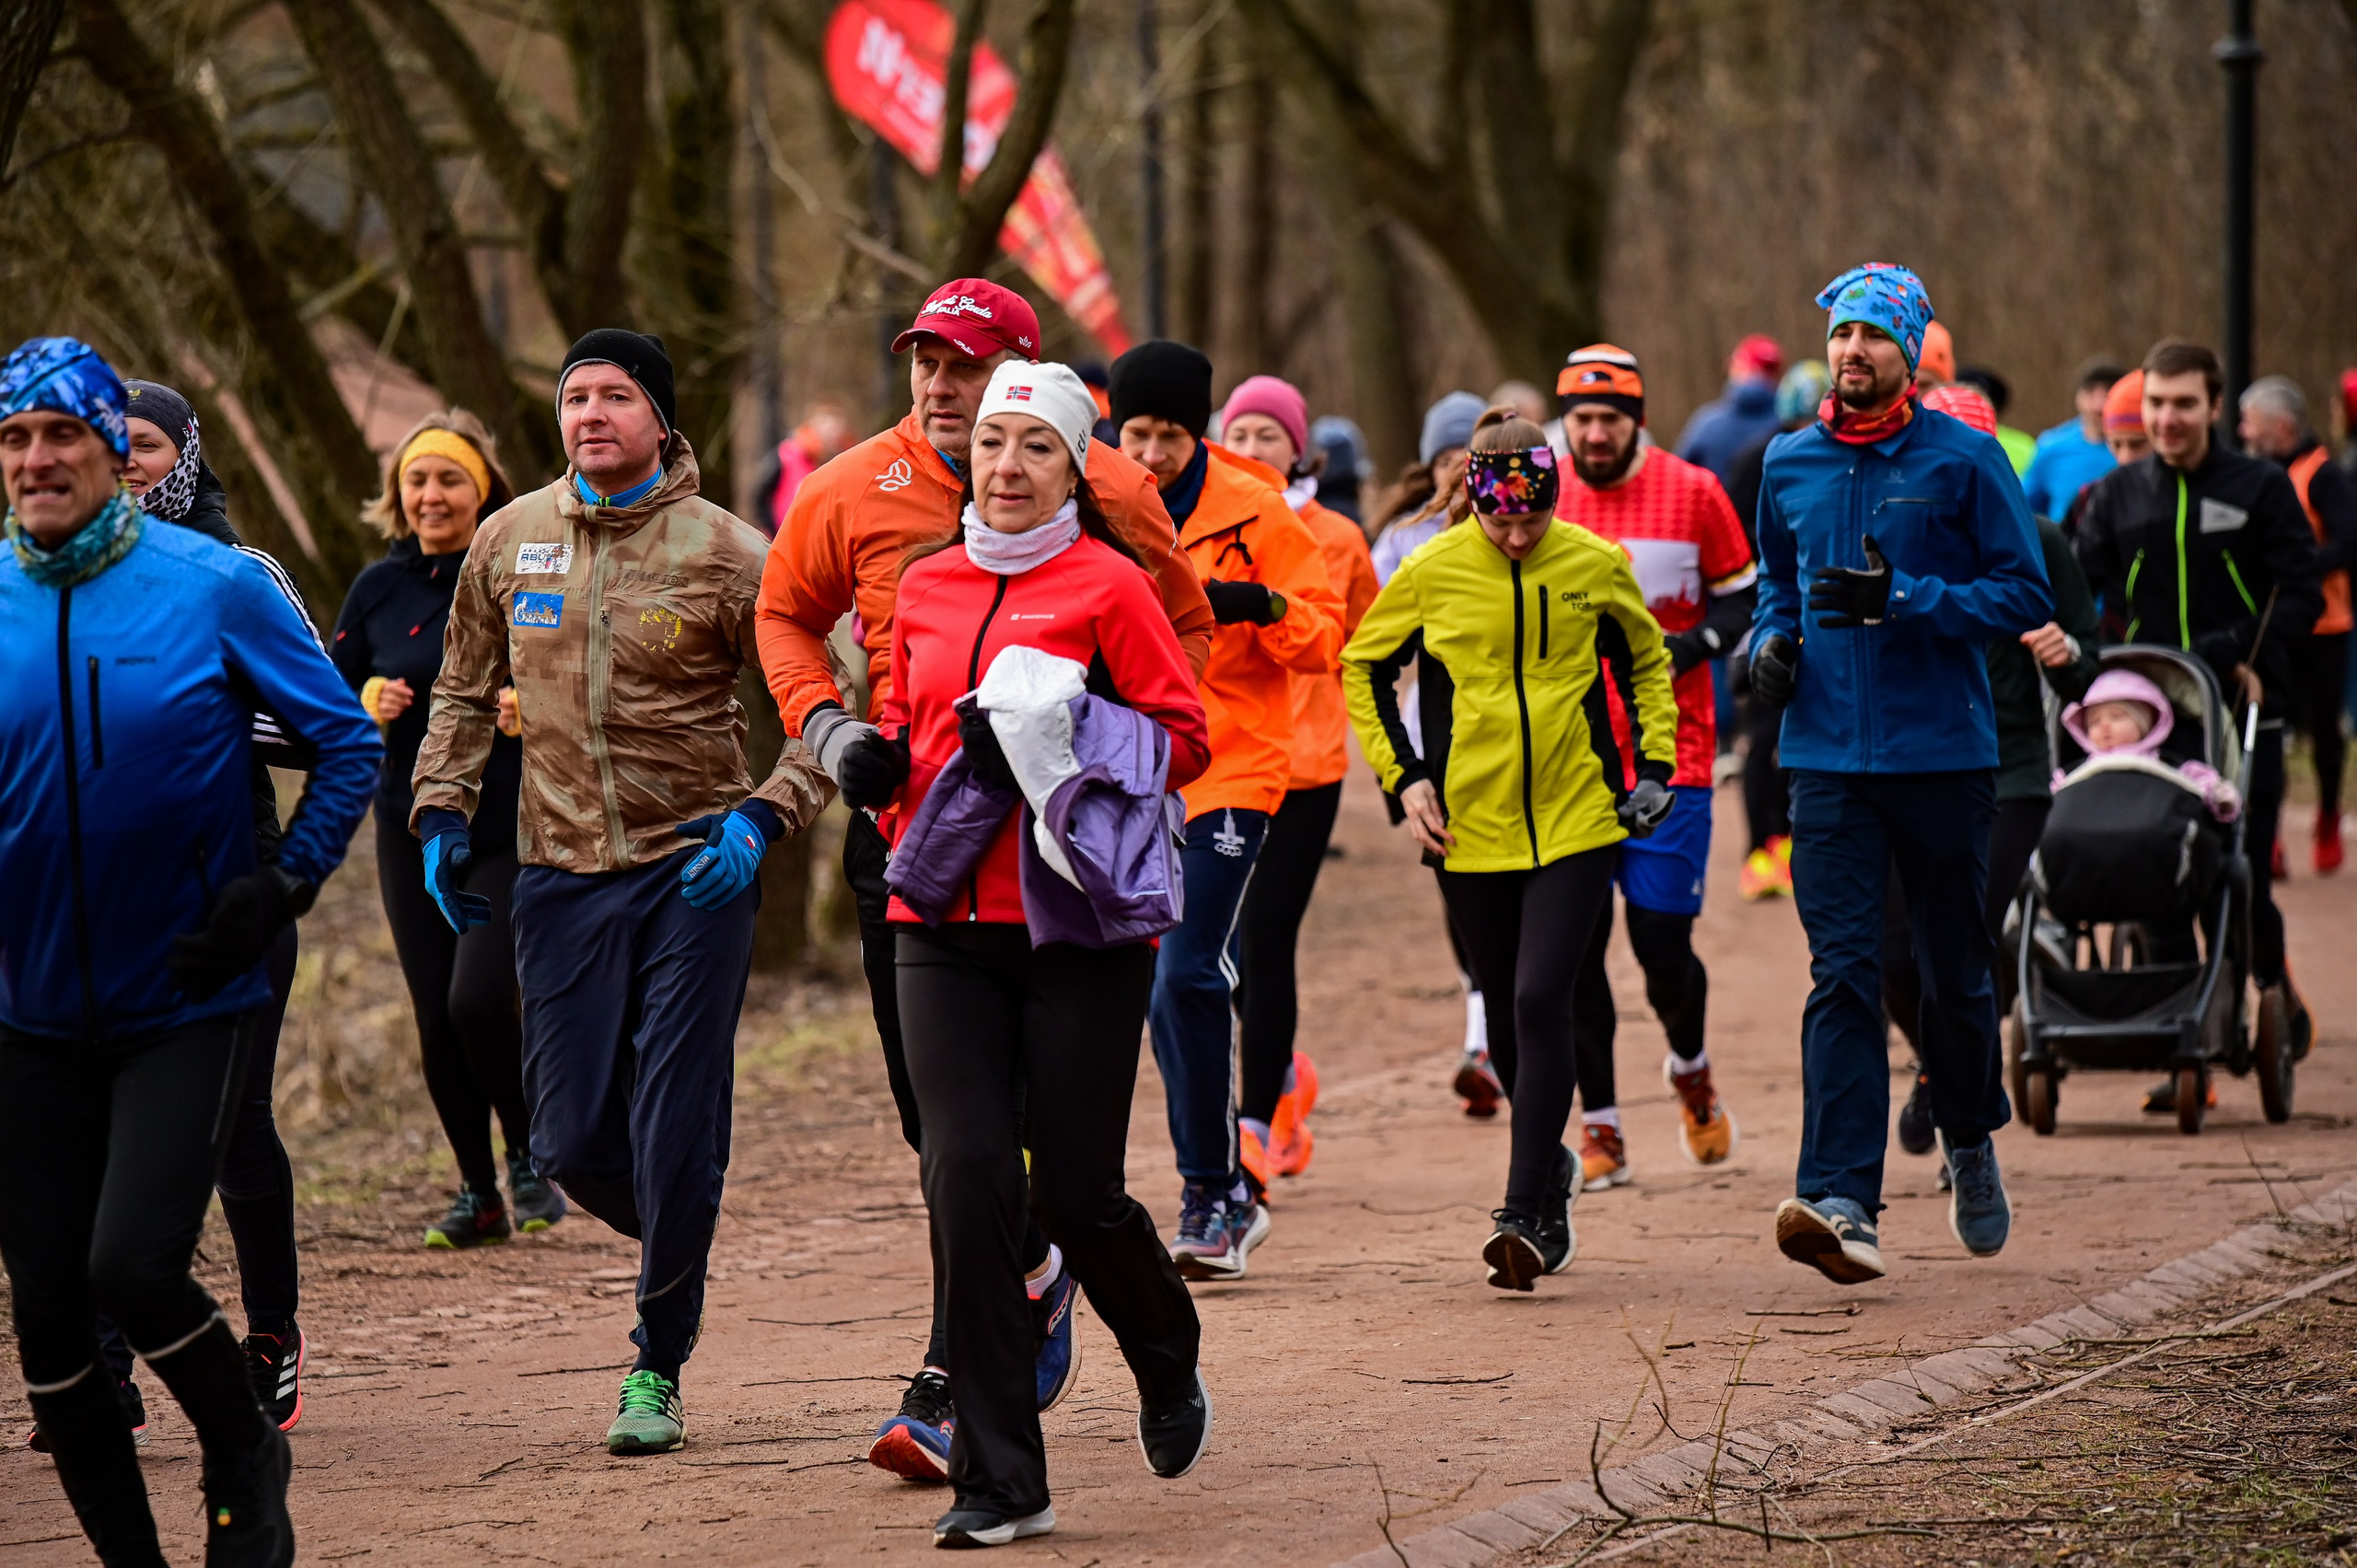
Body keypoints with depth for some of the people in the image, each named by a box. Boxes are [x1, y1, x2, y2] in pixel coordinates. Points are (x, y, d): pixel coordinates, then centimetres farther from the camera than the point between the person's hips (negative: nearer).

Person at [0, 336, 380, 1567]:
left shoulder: (215, 587, -7)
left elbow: (347, 742, 1)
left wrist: (279, 889, -9)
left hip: (185, 1004, -4)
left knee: (132, 1266, -18)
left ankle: (244, 1461, 12)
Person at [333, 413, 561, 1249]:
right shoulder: (379, 588, 6)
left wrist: (535, 704, -21)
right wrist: (370, 701, -8)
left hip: (509, 828, -4)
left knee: (479, 997, -18)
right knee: (437, 1020, 5)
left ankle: (530, 1156, 7)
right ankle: (477, 1192, 19)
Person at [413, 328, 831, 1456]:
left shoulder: (725, 554, -7)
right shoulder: (511, 541, 5)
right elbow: (466, 692, 19)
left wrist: (764, 818, -17)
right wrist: (443, 812, 7)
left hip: (695, 869, -4)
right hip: (563, 872, 4)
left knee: (674, 1132, -6)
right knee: (570, 1140, 4)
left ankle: (658, 1367, 8)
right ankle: (677, 1248, 34)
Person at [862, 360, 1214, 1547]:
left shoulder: (1107, 585, -3)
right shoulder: (924, 588, 12)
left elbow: (1186, 736, -4)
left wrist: (1053, 739, -16)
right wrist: (879, 753, 3)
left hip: (1078, 926, -4)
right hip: (945, 924, 4)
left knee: (1076, 1193, 0)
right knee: (968, 1179, -8)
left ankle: (1169, 1362, 35)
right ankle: (1000, 1480, -2)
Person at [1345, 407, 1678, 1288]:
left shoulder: (1596, 567, -2)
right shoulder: (1433, 572, -4)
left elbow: (1646, 662, 17)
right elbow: (1364, 668, 11)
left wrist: (1655, 761, 6)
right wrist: (1402, 776, 2)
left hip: (1578, 820, -1)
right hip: (1472, 826, 1)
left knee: (1541, 1001, -14)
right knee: (1509, 1016, 10)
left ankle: (1527, 1214, -15)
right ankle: (1552, 1167, 35)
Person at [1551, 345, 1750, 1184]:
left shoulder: (1692, 493, -1)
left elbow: (1743, 602, 5)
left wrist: (1692, 647, -12)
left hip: (1669, 752, -2)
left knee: (1662, 941, -4)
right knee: (1574, 944, -3)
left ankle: (1690, 1069, 27)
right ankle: (1599, 1129, 7)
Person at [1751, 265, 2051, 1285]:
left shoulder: (1963, 460, -3)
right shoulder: (1789, 465, 10)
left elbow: (2028, 595, -6)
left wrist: (1904, 598, -17)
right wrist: (1773, 638, 4)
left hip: (1944, 755, -2)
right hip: (1828, 760, 2)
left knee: (1954, 972, 10)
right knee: (1842, 974, -10)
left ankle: (1971, 1143, 38)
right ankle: (1842, 1203, -19)